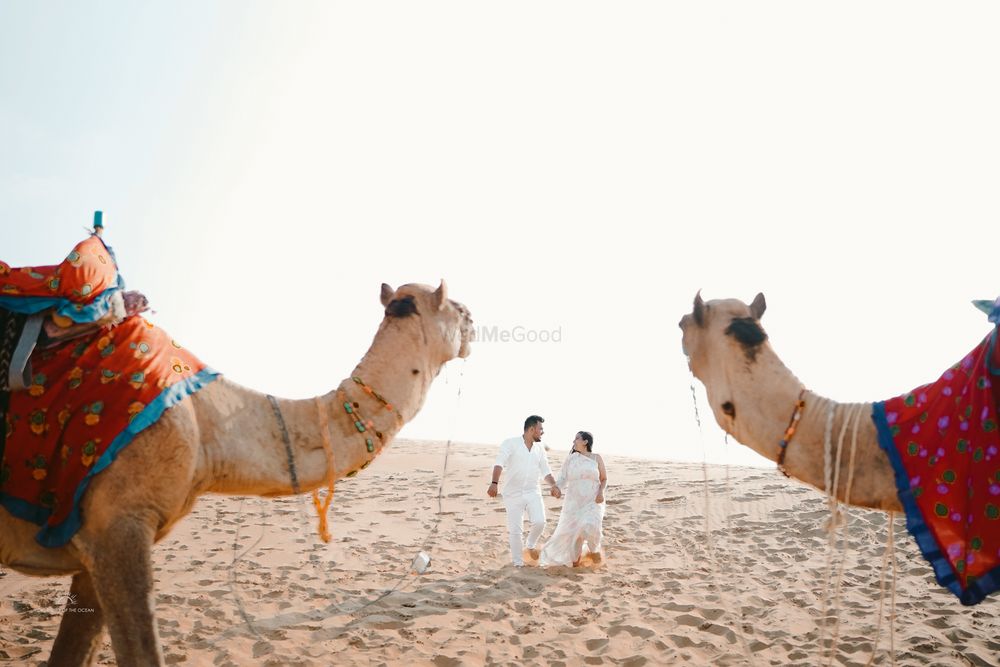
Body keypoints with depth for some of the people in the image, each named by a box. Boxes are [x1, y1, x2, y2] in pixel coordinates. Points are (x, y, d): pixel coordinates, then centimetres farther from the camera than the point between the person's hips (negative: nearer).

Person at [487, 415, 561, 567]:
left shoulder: (540, 448, 8)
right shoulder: (511, 443, -10)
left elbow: (545, 470, 13)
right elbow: (499, 463, -22)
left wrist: (553, 485, -6)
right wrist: (494, 483, -38)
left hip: (533, 492, 4)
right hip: (513, 493, -4)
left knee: (539, 522, -15)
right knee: (515, 530, 0)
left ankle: (531, 544, 16)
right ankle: (518, 562, 18)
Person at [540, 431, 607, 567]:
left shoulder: (596, 458, 1)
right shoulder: (571, 459, 5)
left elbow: (604, 479, 8)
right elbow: (562, 479, -1)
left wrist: (601, 492, -11)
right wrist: (556, 488, -22)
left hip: (593, 502, -2)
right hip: (574, 503, 2)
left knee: (590, 527, -25)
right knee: (572, 532, -1)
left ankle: (594, 549, 7)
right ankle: (576, 559, 28)